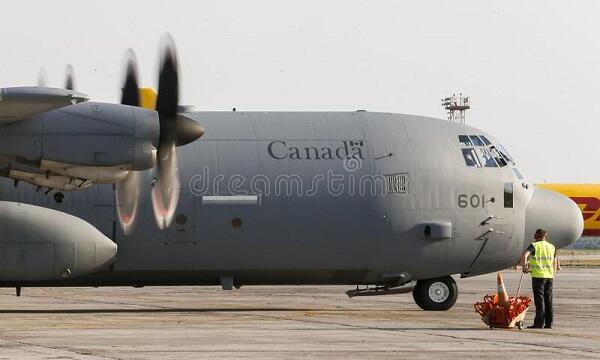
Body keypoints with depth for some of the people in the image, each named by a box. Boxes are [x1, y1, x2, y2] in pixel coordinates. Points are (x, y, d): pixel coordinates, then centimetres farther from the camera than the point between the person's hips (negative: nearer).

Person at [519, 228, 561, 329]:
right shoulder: (552, 247, 12)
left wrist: (524, 267, -8)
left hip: (538, 276, -5)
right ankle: (549, 323, 11)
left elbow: (524, 255, -21)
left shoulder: (534, 246, -5)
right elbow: (555, 262, 20)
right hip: (549, 276, 5)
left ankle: (539, 323, -6)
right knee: (548, 300, 9)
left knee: (539, 300, -4)